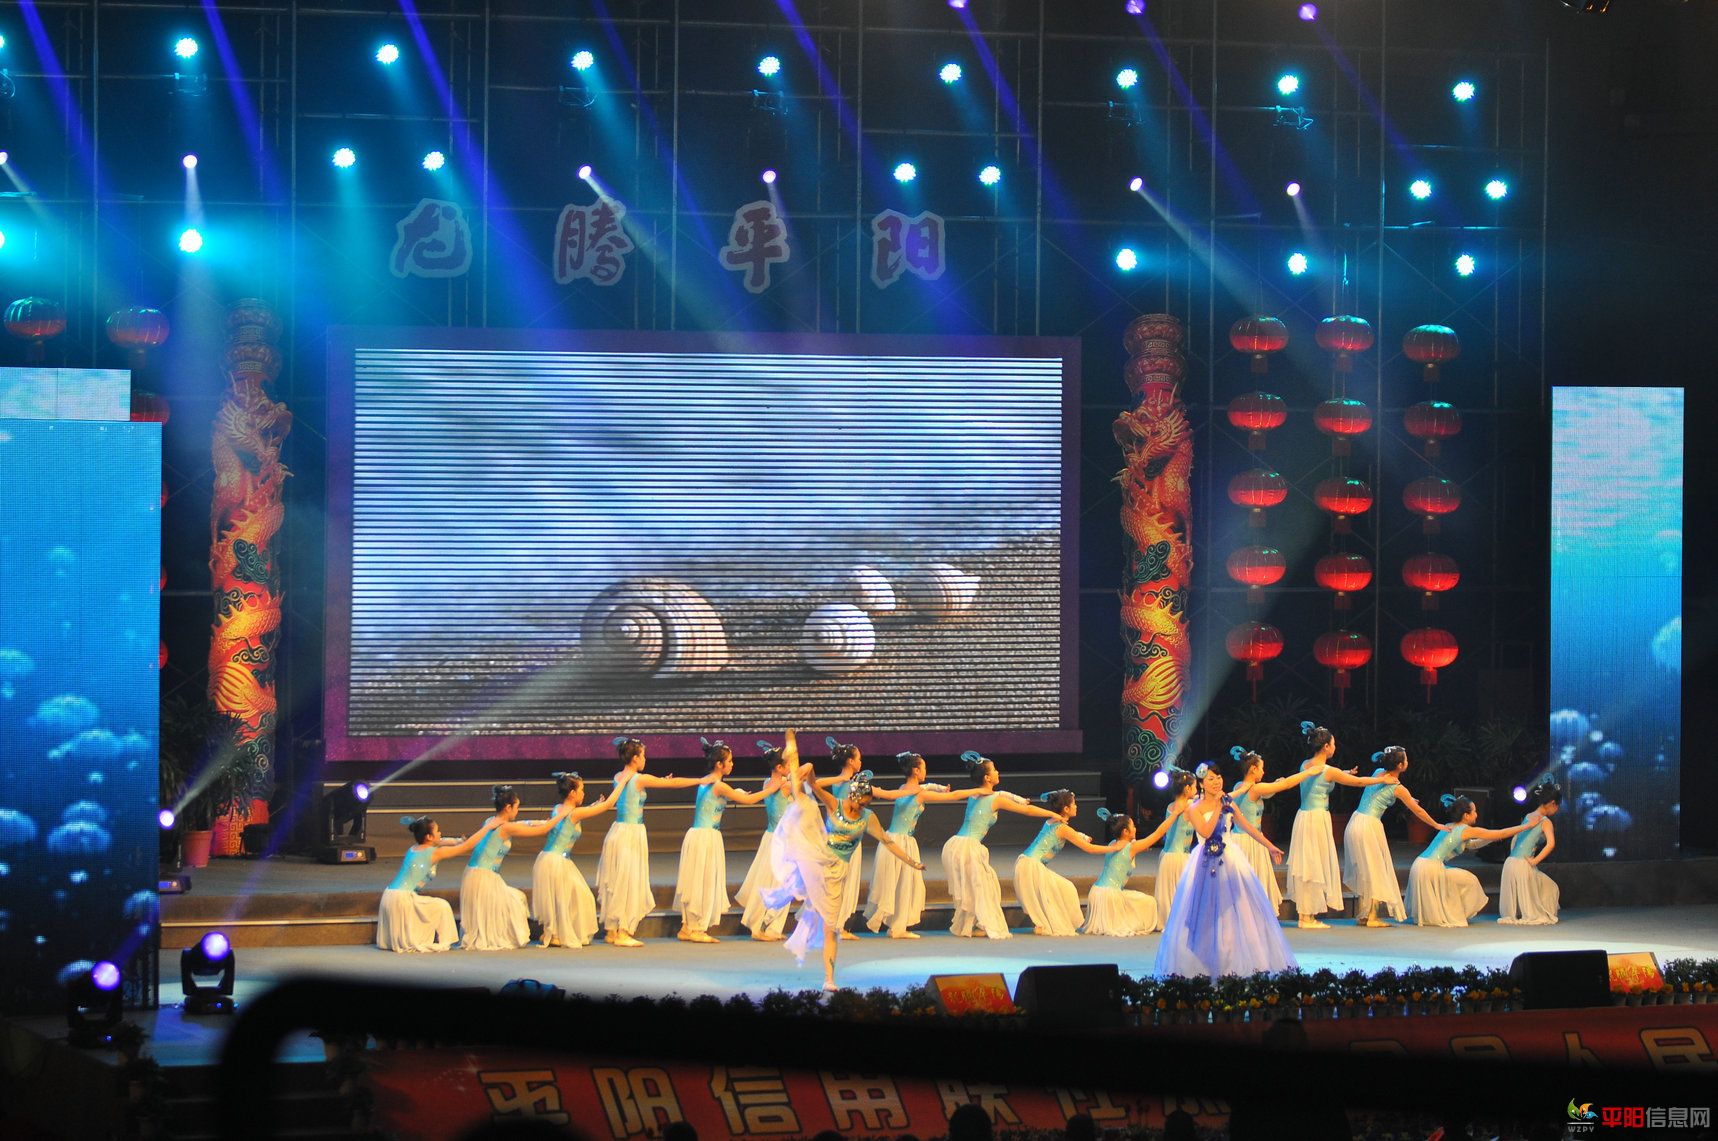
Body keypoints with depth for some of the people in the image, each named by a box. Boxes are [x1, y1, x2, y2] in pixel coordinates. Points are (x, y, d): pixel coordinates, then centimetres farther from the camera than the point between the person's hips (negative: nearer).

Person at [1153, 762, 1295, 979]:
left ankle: (1237, 960, 10)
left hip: (1229, 861, 4)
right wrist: (1217, 807, -16)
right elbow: (1205, 832, -20)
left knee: (1235, 910, 3)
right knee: (1207, 911, -3)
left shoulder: (1228, 804, 7)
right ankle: (1203, 962, 2)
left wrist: (1270, 846, 13)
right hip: (1206, 863, -4)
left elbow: (1247, 827, 13)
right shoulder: (1195, 809, -5)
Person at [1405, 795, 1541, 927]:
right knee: (1470, 881, 8)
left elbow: (1471, 844, 35)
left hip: (1419, 864, 8)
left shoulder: (1449, 827, 20)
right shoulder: (1467, 830, -3)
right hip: (1431, 867, -8)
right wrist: (1528, 825, 12)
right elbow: (1502, 834, 3)